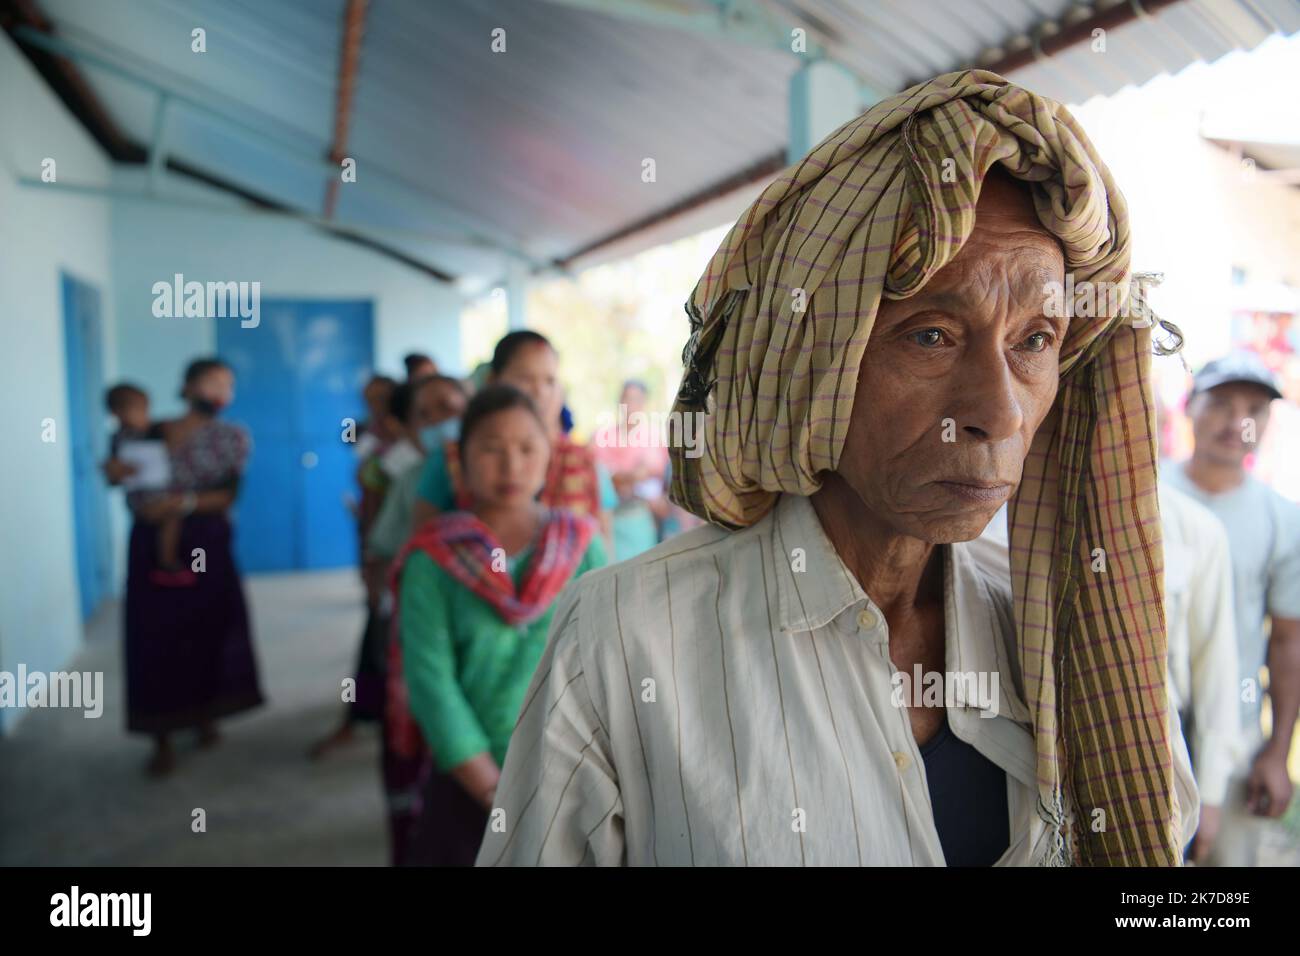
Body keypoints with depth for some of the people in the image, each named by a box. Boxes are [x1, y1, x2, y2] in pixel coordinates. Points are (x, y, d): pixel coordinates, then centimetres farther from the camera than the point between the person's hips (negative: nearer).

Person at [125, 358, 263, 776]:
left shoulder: (232, 437, 2)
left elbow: (228, 496, -7)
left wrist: (184, 502, -22)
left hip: (205, 545, 0)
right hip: (153, 543, 0)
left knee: (210, 627, 4)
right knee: (157, 632, -2)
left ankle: (205, 716, 26)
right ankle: (163, 740, 7)